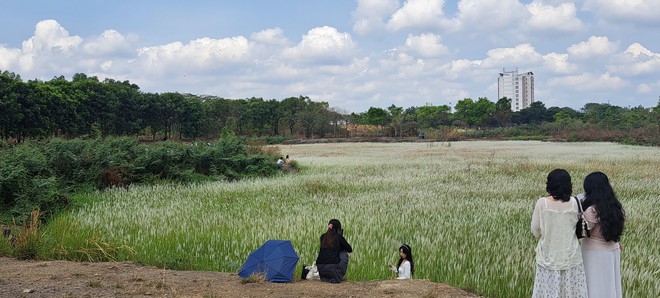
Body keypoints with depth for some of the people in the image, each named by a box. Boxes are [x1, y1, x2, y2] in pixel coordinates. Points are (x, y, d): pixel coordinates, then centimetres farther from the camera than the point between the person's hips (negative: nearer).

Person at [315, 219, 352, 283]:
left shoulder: (323, 237, 14)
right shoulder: (338, 237, 2)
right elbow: (350, 250, 14)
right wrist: (342, 248, 32)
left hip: (320, 268, 4)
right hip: (332, 268, -4)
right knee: (344, 254, 19)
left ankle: (325, 278, 17)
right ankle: (338, 277, 14)